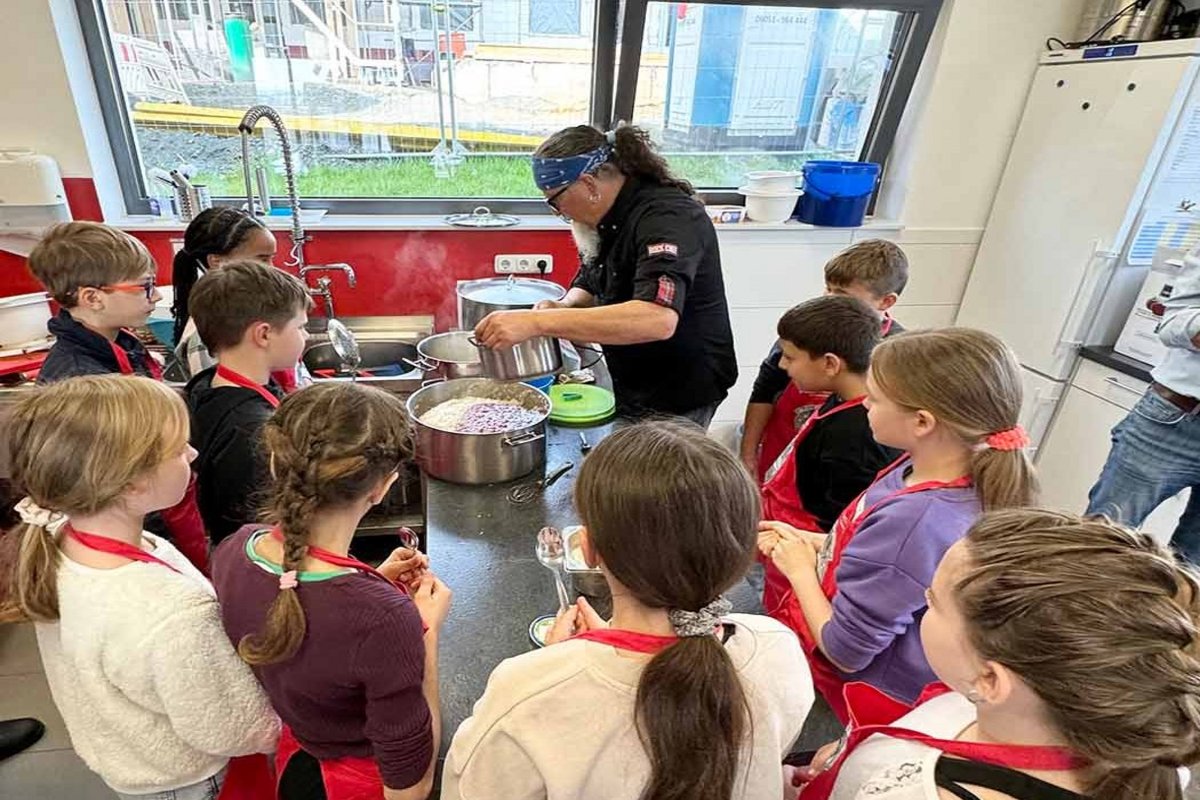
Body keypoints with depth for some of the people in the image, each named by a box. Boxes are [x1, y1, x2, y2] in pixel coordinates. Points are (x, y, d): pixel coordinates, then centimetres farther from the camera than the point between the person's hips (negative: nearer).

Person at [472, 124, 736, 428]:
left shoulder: (668, 217, -24)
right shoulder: (611, 217, 3)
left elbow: (658, 320, -40)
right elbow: (589, 284, 15)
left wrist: (538, 322, -41)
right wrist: (564, 307, -10)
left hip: (679, 399, -8)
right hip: (632, 389, 8)